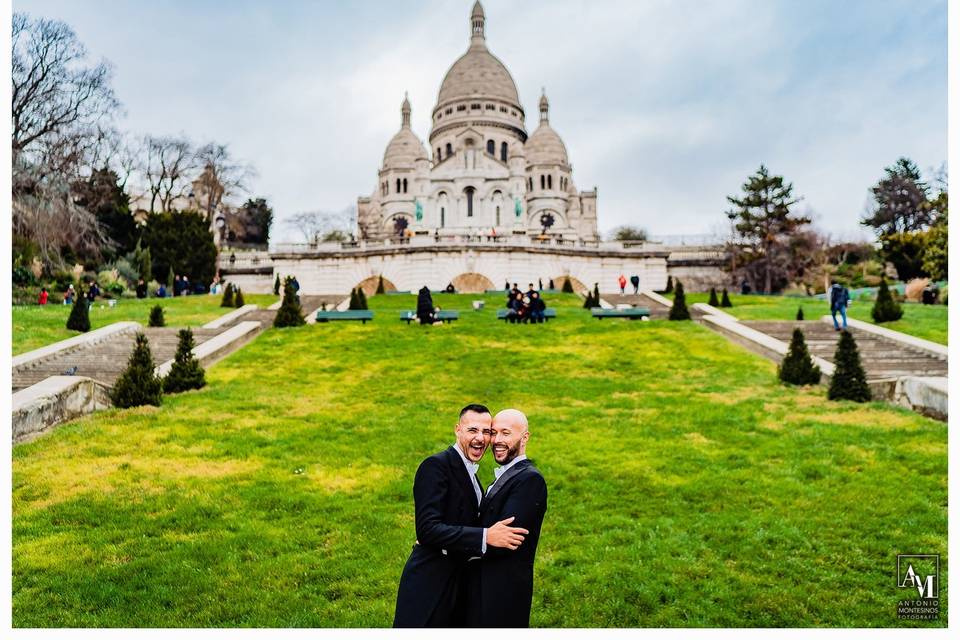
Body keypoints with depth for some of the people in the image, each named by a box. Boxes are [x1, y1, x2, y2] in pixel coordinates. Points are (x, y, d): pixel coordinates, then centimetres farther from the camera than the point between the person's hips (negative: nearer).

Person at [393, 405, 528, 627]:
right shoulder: (436, 465, -17)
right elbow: (427, 529, -27)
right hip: (430, 585, -9)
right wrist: (485, 536, -31)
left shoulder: (470, 472, 11)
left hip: (457, 582, 9)